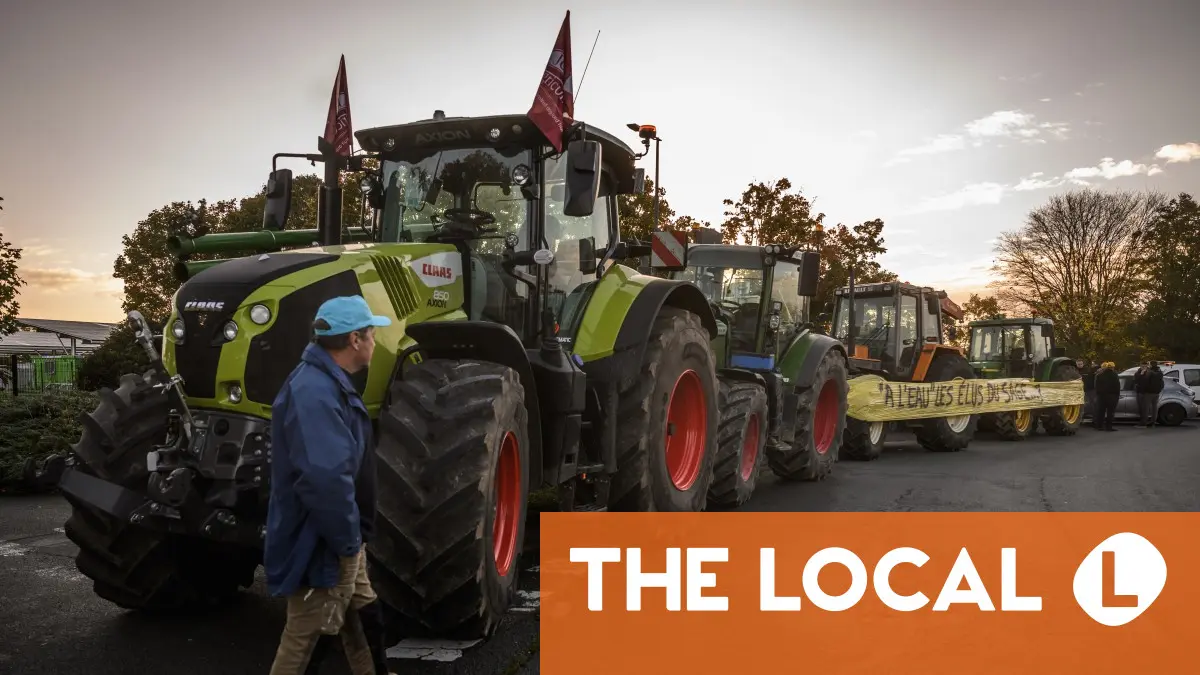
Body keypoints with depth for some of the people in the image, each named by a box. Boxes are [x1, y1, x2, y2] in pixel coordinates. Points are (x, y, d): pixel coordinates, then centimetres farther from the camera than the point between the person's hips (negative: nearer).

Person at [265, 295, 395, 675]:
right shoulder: (314, 392, -26)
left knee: (364, 618, 22)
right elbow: (326, 478, -37)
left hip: (341, 541, 10)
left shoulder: (330, 383, 10)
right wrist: (348, 540, -24)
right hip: (319, 547, -10)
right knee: (307, 641, 3)